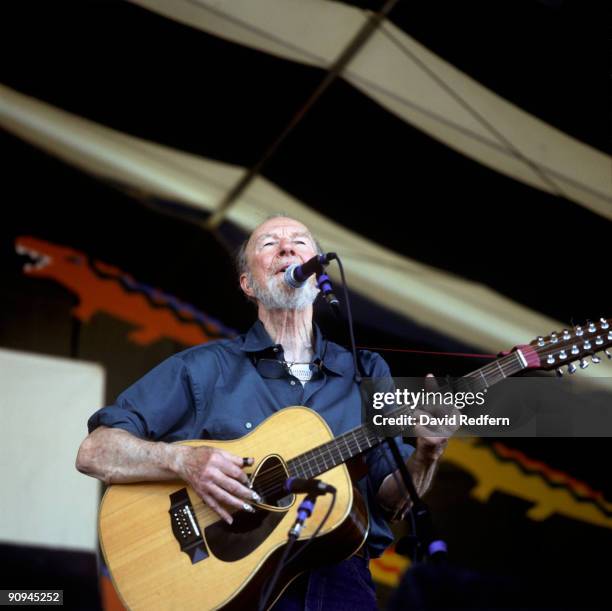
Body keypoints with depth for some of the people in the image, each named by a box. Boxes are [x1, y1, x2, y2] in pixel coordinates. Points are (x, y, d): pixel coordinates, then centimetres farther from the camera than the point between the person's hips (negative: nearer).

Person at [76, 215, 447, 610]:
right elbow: (94, 452, 1)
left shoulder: (367, 373, 15)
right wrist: (185, 461, -16)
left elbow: (391, 501, 9)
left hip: (338, 576, 4)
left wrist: (424, 456, -11)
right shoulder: (203, 368, 6)